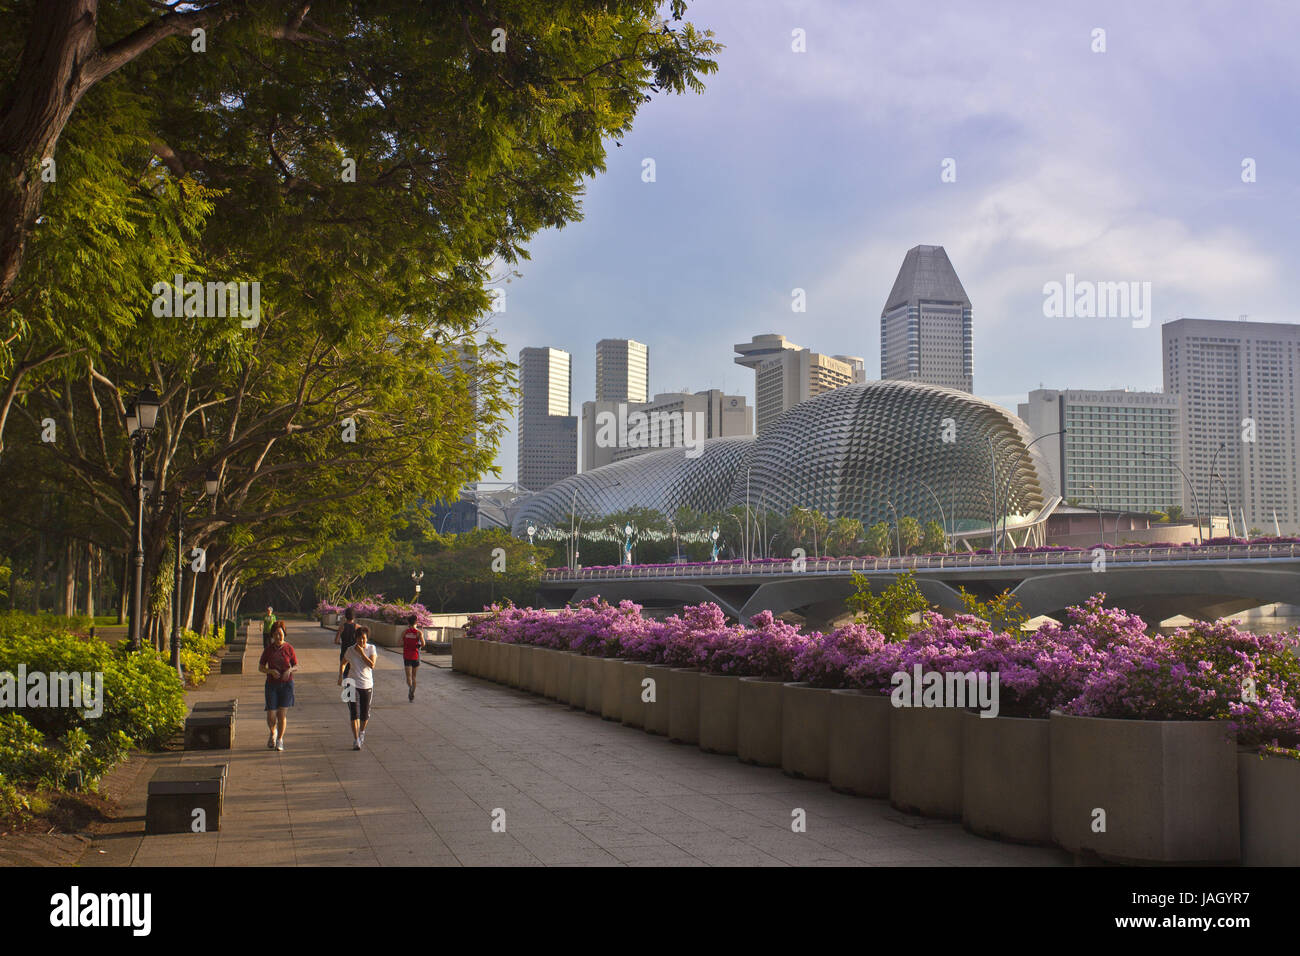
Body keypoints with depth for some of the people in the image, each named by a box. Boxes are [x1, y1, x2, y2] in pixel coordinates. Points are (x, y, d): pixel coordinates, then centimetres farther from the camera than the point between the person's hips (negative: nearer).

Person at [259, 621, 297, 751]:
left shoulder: (288, 649, -2)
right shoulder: (268, 649, -1)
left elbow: (296, 666, 5)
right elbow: (260, 668, 2)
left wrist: (290, 670, -17)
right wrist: (271, 671, -17)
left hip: (286, 683, -1)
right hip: (272, 685, 1)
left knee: (282, 713, -4)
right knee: (271, 716, -1)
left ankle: (280, 740, 11)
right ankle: (273, 733, 30)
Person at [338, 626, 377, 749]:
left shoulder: (371, 649, -3)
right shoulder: (350, 650, -3)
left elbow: (372, 665, -16)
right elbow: (343, 664, 14)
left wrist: (362, 653, -18)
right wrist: (340, 677, 4)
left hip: (367, 685, 1)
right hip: (353, 684, -1)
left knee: (365, 714, 9)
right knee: (354, 713, -8)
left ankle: (362, 733, 37)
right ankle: (356, 740, -6)